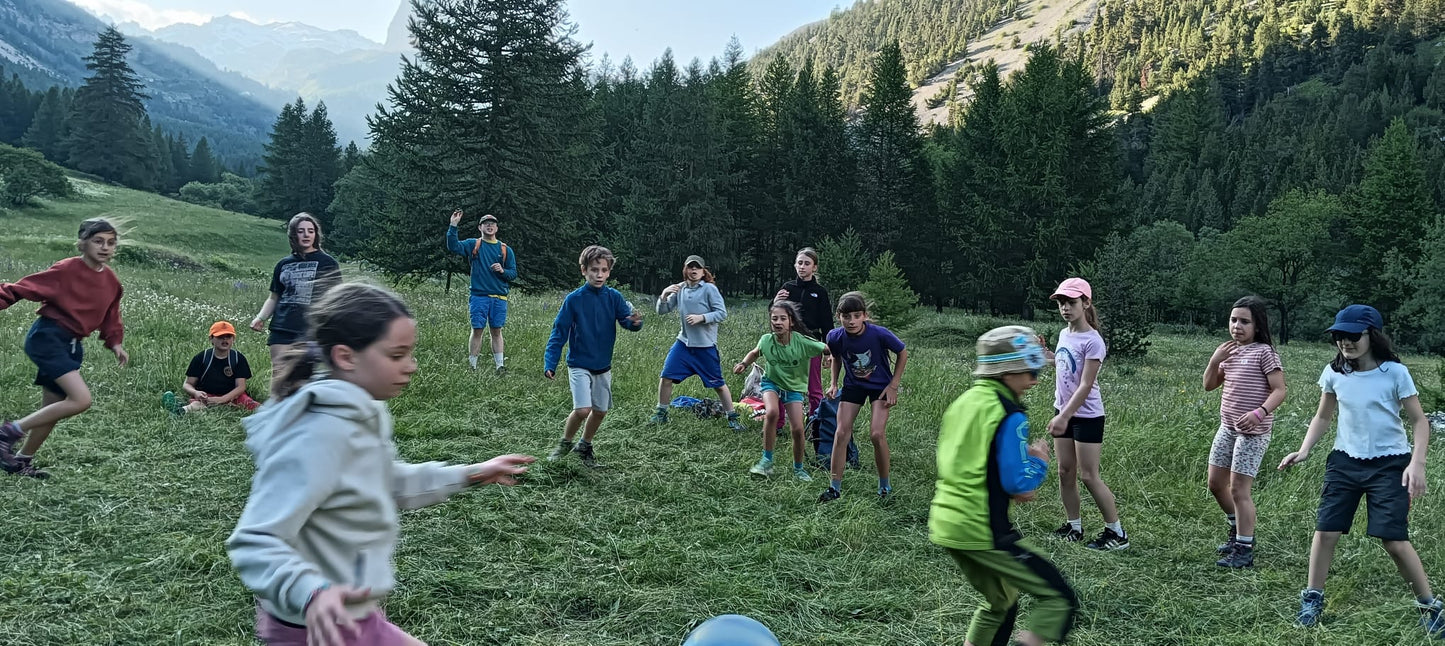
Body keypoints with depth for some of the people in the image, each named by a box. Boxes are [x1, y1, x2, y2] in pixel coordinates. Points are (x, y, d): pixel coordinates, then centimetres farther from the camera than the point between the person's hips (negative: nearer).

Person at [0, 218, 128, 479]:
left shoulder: (111, 281, 6)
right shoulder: (66, 270, -14)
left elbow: (110, 318, 18)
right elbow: (23, 288, -13)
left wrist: (115, 343, 6)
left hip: (72, 345, 8)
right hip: (48, 337, -8)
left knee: (52, 411, 13)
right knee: (81, 399, -22)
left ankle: (22, 461, 30)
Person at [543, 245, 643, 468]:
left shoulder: (614, 297, -4)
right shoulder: (574, 299, -12)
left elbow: (627, 319, -14)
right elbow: (559, 333, -9)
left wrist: (635, 321, -39)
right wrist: (550, 363, -17)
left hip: (603, 366, 4)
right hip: (579, 365, -4)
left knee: (600, 411, 10)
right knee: (583, 409, -16)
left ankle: (584, 446, 34)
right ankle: (564, 443, 11)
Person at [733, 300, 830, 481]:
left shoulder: (802, 342, -25)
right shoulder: (767, 340, -17)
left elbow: (828, 349, -16)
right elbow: (755, 353, 6)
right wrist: (744, 364, -10)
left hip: (794, 387, 0)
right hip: (772, 383, 0)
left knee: (798, 429, -7)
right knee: (772, 412, -30)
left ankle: (798, 468, 20)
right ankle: (767, 461, -15)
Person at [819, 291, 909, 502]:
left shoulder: (879, 334, -28)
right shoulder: (835, 337, -19)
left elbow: (902, 353, -10)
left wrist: (893, 385, -11)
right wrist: (833, 384, -6)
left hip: (880, 386, -3)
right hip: (853, 385, 3)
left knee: (877, 434, -15)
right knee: (841, 433, -5)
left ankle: (885, 486, 5)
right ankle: (835, 487, 6)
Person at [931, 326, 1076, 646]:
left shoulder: (962, 403, 11)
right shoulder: (1009, 415, -14)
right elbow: (1021, 487, -16)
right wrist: (1039, 461, 2)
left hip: (945, 524, 9)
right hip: (983, 532, -9)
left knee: (1001, 602, 25)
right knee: (1059, 600, -1)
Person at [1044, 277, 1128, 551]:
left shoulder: (1092, 341, -18)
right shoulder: (1064, 334, 6)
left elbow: (1085, 385, -22)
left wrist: (1064, 416, -28)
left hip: (1087, 416, -8)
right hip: (1063, 413, 8)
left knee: (1088, 476, -4)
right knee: (1065, 471, 10)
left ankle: (1116, 532, 7)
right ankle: (1074, 525, 23)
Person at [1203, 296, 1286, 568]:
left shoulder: (1264, 352, -10)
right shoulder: (1229, 352, 12)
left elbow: (1279, 391, -15)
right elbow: (1209, 385, 13)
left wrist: (1259, 413, -31)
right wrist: (1215, 360, -4)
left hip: (1252, 432, -8)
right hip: (1227, 428, 8)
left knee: (1238, 489, -7)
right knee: (1216, 483, 14)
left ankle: (1244, 550, 2)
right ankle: (1239, 530, 34)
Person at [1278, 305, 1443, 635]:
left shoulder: (1394, 373, -12)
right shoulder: (1334, 373, -2)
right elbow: (1323, 416, 12)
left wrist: (1417, 463, -19)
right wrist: (1303, 451, -1)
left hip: (1389, 465, -3)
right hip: (1346, 461, 4)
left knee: (1395, 540, -6)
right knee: (1325, 531, 1)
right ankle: (1313, 599, 17)